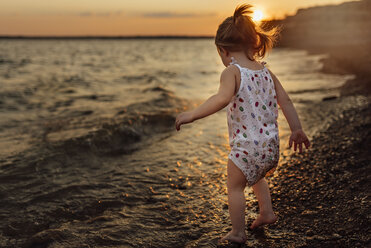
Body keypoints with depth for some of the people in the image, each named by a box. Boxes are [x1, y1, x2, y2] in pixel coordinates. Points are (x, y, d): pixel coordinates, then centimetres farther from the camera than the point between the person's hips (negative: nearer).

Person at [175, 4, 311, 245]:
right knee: (256, 176, 34)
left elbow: (223, 98, -34)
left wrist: (192, 114, -32)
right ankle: (267, 212, 40)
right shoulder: (266, 71, 6)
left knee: (235, 187, 13)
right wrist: (297, 130, 17)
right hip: (271, 145, 7)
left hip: (246, 147, -7)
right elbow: (286, 101, 9)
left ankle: (238, 232, 23)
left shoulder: (232, 72, -14)